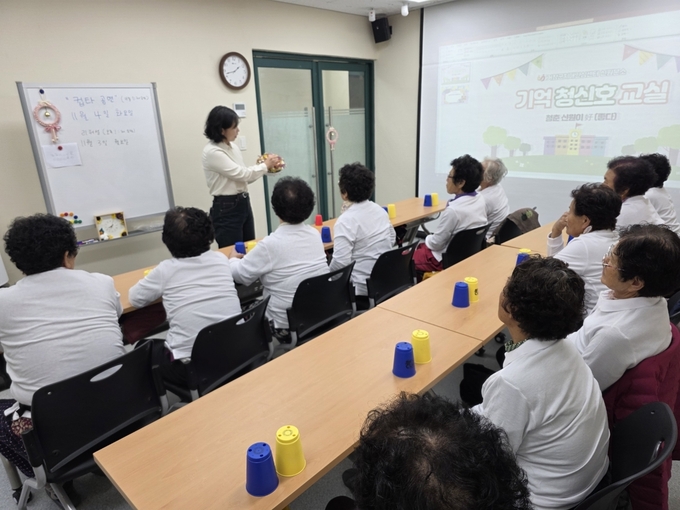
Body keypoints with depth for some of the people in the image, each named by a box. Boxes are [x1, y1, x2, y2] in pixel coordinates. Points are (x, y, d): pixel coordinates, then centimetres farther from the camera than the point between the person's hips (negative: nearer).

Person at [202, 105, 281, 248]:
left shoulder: (232, 146, 9)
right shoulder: (212, 152, -16)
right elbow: (240, 173, -18)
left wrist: (266, 167, -1)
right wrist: (265, 165, -5)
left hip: (243, 203, 8)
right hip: (226, 208, -8)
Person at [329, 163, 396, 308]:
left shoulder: (346, 220, -20)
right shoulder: (379, 210, 4)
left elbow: (340, 262, -25)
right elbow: (392, 239, 17)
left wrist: (330, 275, -5)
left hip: (362, 289, -8)